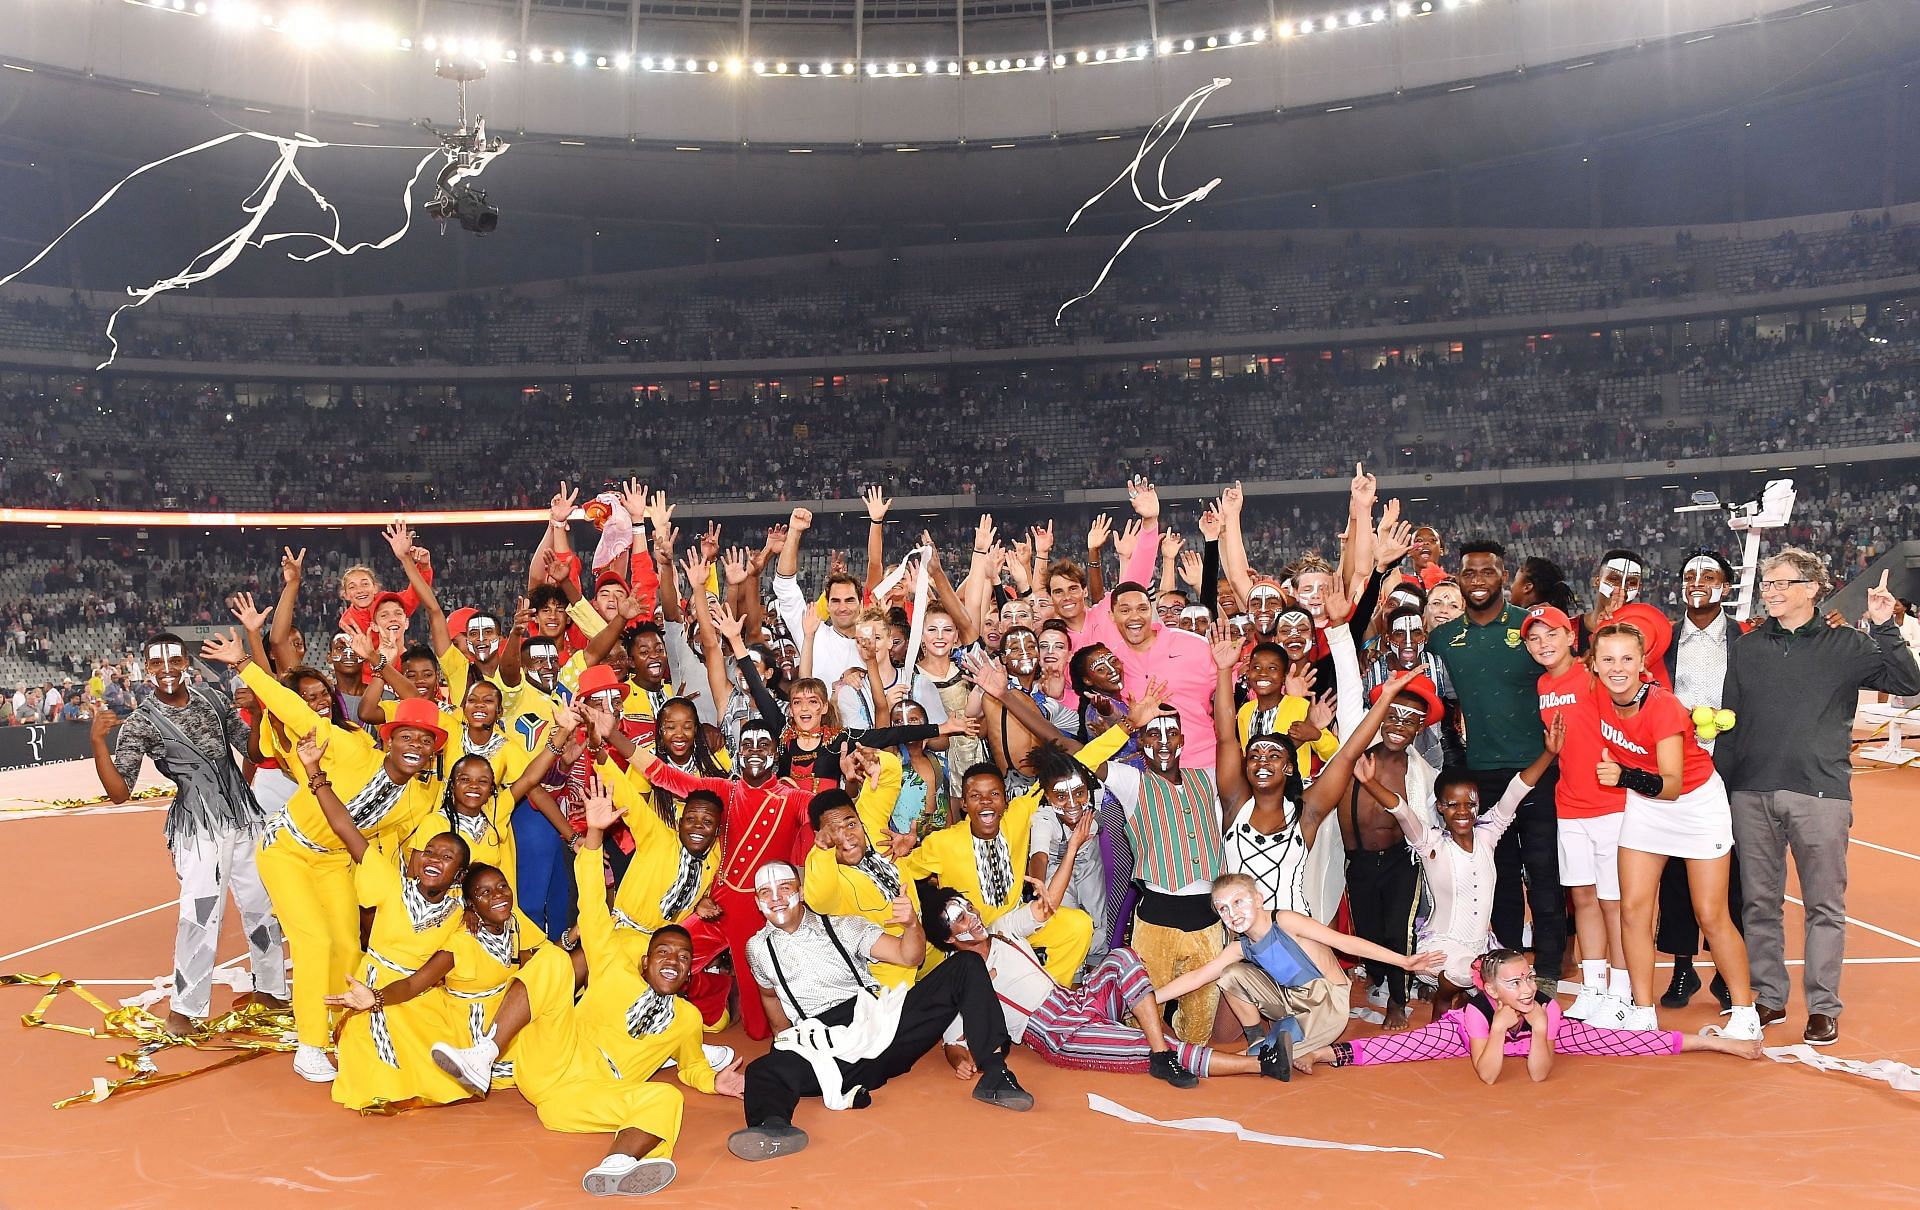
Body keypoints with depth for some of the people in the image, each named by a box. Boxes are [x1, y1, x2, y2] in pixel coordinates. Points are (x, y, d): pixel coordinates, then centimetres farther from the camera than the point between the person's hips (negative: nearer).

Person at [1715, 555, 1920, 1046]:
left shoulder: (1846, 646, 3)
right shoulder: (1747, 647, 10)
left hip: (1820, 794, -3)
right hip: (1752, 794, 3)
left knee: (1825, 907, 3)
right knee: (1760, 903, 9)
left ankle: (1823, 1006, 11)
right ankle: (1768, 997, 20)